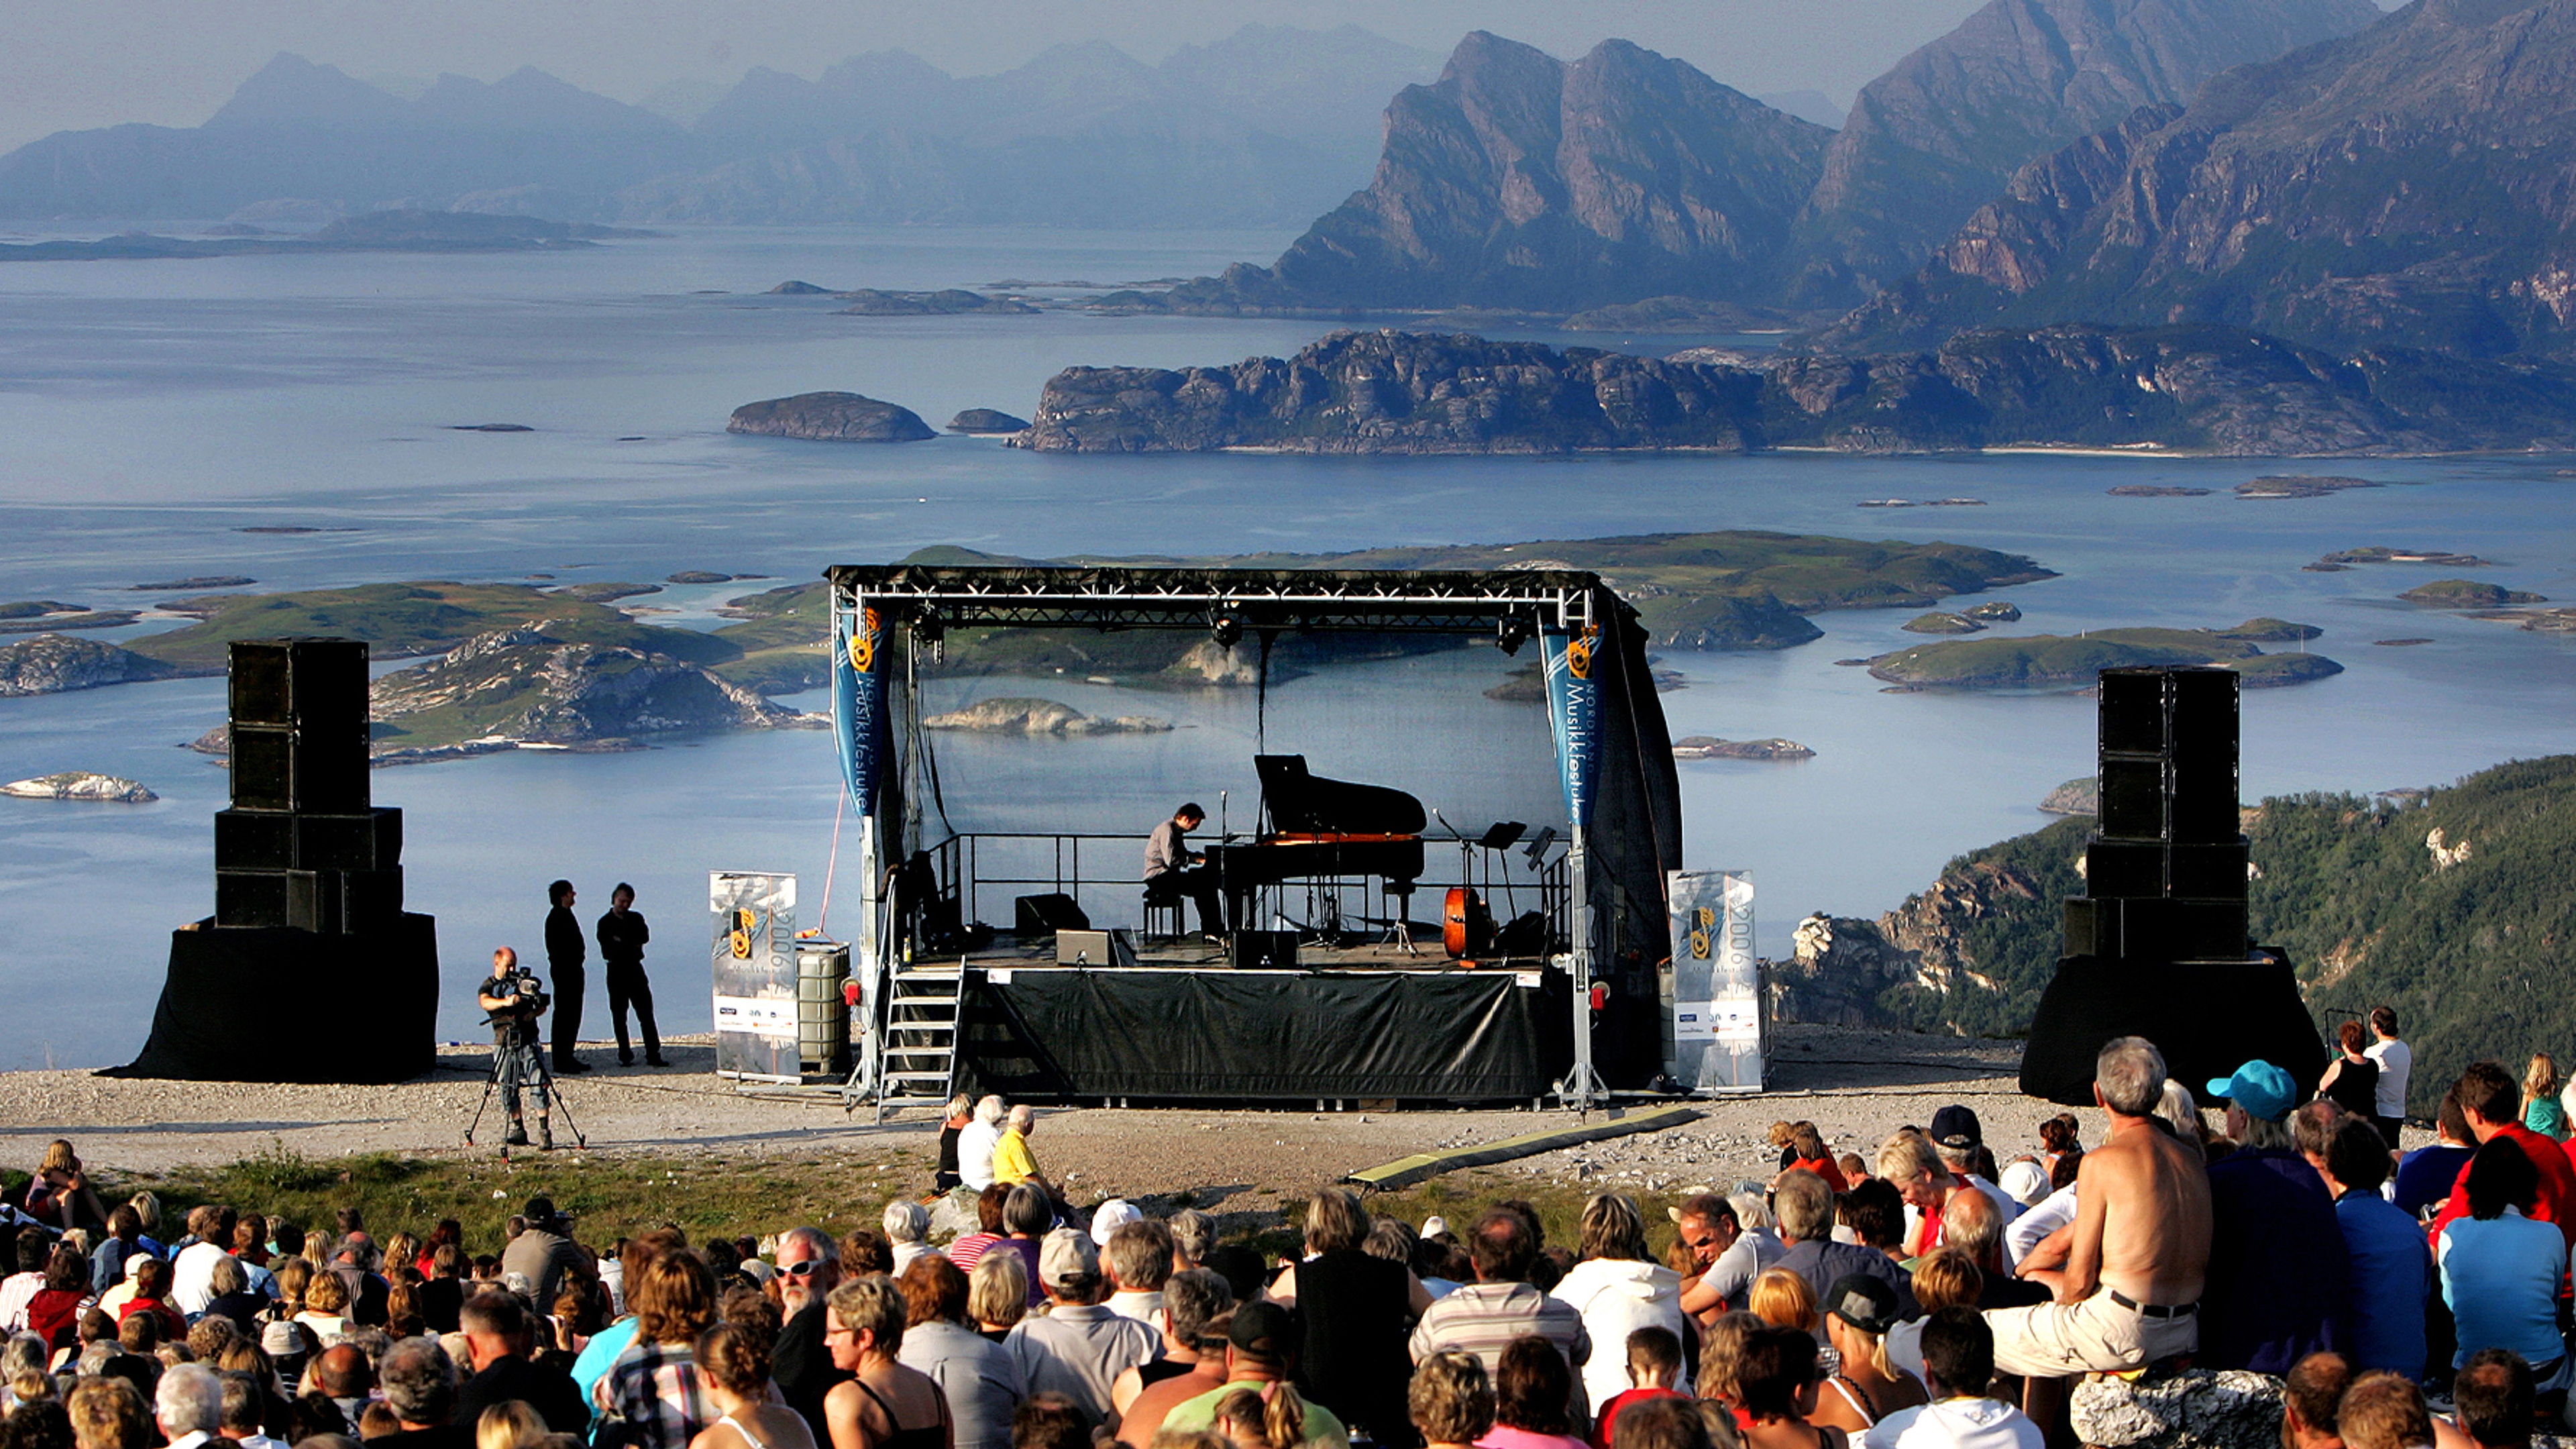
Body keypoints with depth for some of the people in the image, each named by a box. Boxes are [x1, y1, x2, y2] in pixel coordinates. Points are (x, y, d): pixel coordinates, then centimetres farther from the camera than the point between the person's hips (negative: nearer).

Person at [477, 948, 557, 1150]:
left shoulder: (523, 982, 11)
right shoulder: (488, 986, 5)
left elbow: (542, 1004, 12)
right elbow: (485, 1002, -17)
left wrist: (534, 1013, -12)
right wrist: (505, 1002, -36)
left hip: (528, 1038, 0)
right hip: (504, 1040, 0)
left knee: (539, 1083, -9)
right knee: (508, 1087, 0)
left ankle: (545, 1129, -8)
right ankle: (518, 1129, 9)